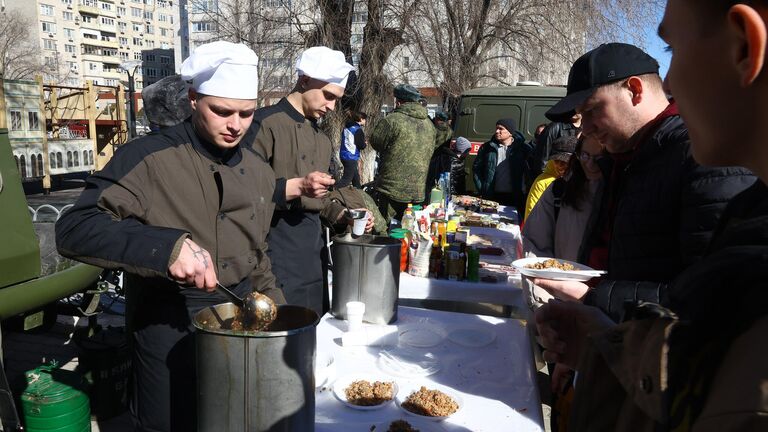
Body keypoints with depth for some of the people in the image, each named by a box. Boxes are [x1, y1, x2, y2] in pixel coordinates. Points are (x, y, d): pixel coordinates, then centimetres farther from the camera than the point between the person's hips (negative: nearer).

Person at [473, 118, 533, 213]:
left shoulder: (524, 149, 1)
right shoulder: (487, 147, 7)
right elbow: (476, 168, 13)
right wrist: (481, 189, 6)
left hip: (515, 198, -2)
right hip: (491, 197, 2)